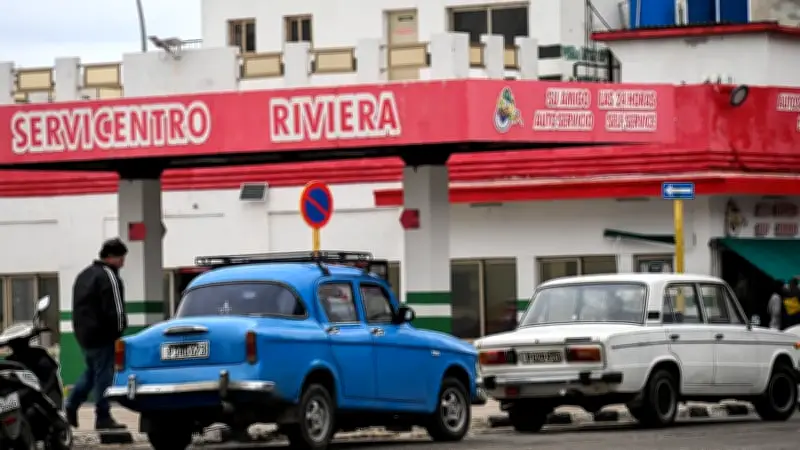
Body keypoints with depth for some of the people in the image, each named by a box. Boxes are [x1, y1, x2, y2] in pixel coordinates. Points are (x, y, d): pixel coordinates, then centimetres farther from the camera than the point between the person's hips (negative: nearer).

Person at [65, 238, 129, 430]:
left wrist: (81, 328, 19)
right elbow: (115, 309, -19)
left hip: (83, 333, 9)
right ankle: (103, 417, -3)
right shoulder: (108, 277, -14)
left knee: (92, 371, 20)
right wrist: (119, 329, -6)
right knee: (104, 374, -4)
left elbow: (79, 306, 21)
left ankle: (72, 404, 11)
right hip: (102, 335, -9)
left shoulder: (84, 275, 17)